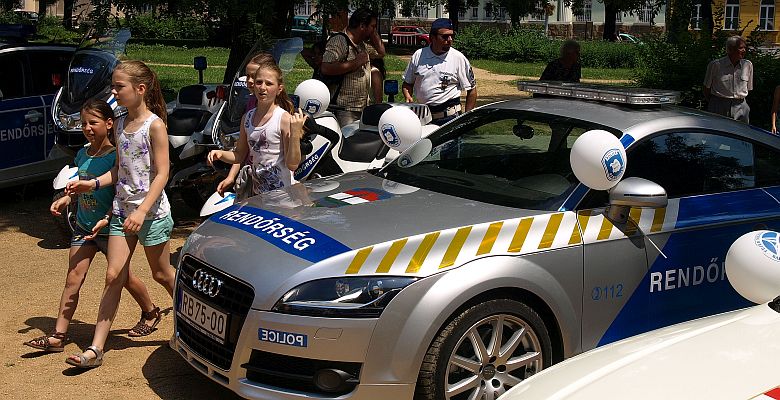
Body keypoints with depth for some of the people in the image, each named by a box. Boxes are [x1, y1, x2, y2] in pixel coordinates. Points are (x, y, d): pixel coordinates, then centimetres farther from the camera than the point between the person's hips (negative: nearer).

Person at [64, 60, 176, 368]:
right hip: (122, 210, 6)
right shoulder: (120, 125, 9)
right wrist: (93, 183, 1)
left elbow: (162, 173, -16)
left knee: (162, 274, 8)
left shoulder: (154, 125, -13)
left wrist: (142, 211, -24)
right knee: (113, 276, 1)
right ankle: (96, 349, 0)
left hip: (152, 212, -6)